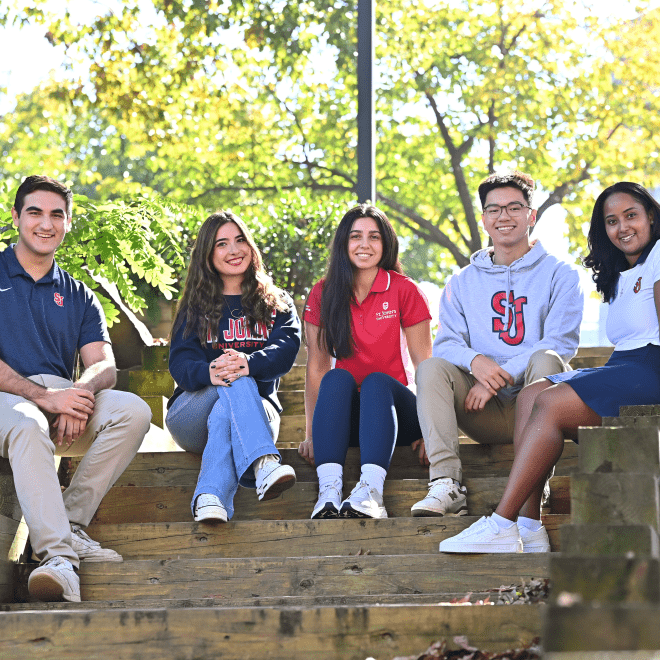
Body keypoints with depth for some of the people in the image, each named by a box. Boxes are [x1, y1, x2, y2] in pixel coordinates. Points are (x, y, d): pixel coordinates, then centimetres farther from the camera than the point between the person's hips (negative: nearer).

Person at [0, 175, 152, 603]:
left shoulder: (78, 296, 22)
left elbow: (105, 367, 8)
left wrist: (79, 393, -17)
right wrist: (43, 395, -18)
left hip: (63, 400, 4)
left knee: (133, 410, -25)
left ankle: (70, 523, -26)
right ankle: (58, 553, -51)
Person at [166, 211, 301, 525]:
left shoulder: (276, 304, 17)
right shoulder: (195, 308, 17)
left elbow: (286, 349, -6)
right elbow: (180, 362, -2)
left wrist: (249, 363, -32)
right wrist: (209, 372, -30)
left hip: (259, 408, 0)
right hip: (193, 413, 0)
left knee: (224, 413, -37)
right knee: (236, 383, -35)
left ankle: (209, 498, -62)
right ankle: (264, 464, -62)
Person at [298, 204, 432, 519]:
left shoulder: (404, 291, -1)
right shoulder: (323, 295, 5)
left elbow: (424, 363, -4)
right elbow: (316, 367, 1)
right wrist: (311, 433, -9)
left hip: (393, 412, -1)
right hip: (345, 417, 1)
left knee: (376, 380, -31)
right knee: (338, 378, -29)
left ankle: (371, 490, -53)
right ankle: (329, 491, -48)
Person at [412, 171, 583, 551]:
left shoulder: (559, 274, 7)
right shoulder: (463, 282, 18)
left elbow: (561, 343, -7)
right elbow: (447, 343, 5)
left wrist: (501, 375, -21)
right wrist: (475, 361, -20)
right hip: (487, 416, 3)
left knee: (547, 361, -33)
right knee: (432, 367, -21)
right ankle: (447, 486, -37)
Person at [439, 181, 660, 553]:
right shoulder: (619, 278, 27)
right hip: (622, 369, 8)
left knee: (551, 403, -24)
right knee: (532, 394, -12)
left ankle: (502, 526, -29)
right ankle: (529, 528, -27)